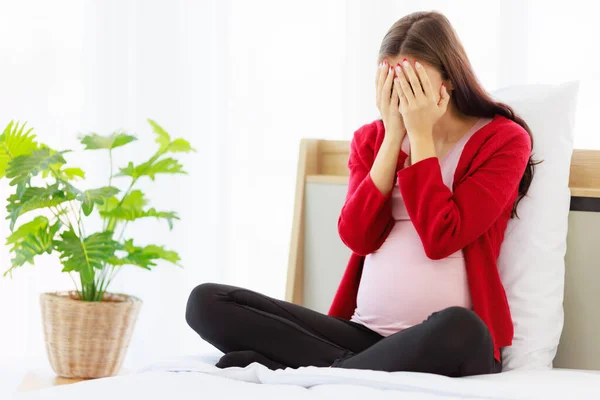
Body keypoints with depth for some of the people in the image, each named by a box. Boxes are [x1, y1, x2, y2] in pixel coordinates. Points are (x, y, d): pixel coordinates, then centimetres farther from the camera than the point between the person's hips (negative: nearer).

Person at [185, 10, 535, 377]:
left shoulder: (502, 140, -1)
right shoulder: (372, 139, 13)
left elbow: (441, 237, -13)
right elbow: (357, 236, -3)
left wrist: (421, 135, -10)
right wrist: (393, 136, -6)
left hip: (450, 341, -4)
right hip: (364, 333, 5)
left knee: (458, 329, -44)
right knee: (207, 302, -10)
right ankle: (351, 367, -21)